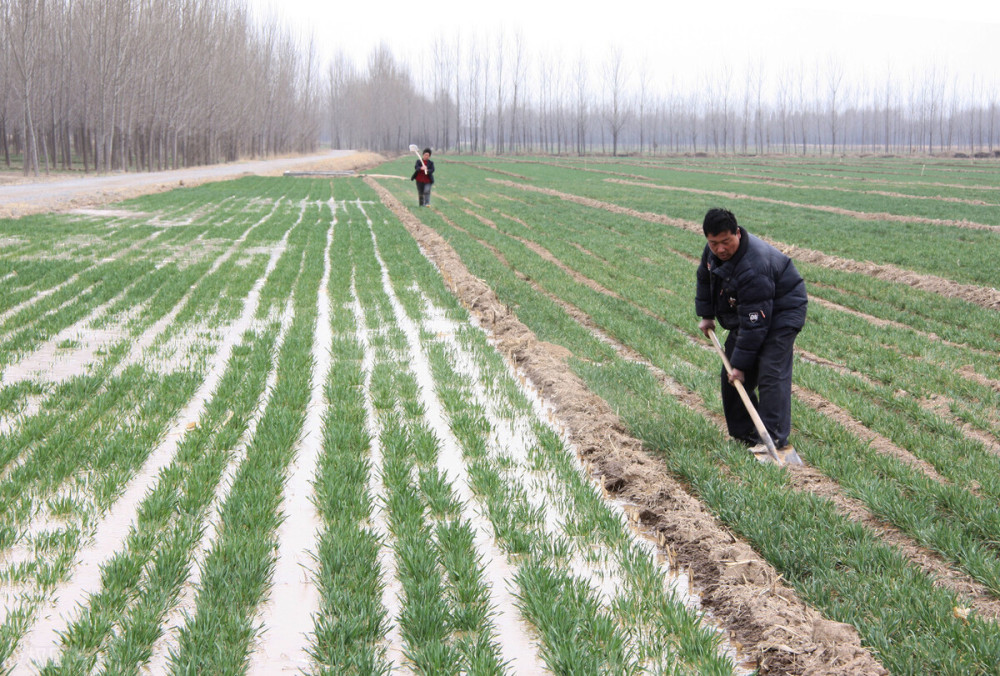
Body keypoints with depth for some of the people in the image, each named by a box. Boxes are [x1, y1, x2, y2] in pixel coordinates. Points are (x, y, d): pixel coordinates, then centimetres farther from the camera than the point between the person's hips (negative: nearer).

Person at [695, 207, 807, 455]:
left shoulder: (753, 268, -37)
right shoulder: (713, 251, -10)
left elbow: (754, 323, -34)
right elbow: (705, 278, 15)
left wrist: (741, 363, -29)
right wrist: (706, 315, 13)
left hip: (782, 312, -9)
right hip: (746, 312, 9)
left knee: (770, 372, -21)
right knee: (730, 373, 7)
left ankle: (775, 438, -23)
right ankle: (742, 432, 15)